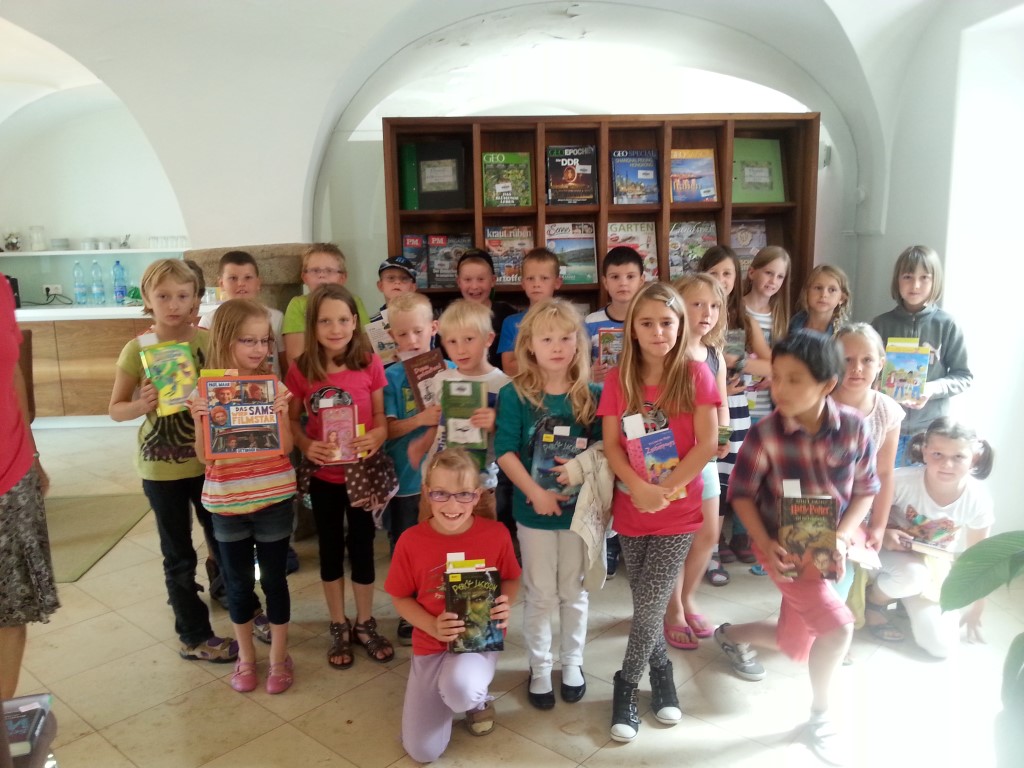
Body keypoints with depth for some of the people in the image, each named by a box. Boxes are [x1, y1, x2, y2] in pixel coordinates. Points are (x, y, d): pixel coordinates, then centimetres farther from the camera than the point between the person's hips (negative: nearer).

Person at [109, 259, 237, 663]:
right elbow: (116, 409, -3)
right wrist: (142, 405, -23)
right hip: (161, 468, -2)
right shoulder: (137, 350, -10)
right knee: (179, 556, 12)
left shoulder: (210, 342, -5)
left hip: (209, 460, 2)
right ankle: (195, 636, 27)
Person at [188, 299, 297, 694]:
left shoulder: (274, 386, -7)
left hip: (273, 499, 0)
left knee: (274, 578, 10)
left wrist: (282, 411, -24)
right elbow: (204, 456, -7)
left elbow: (286, 448, -9)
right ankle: (245, 655, 34)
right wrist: (199, 421, -23)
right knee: (238, 582, 15)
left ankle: (279, 656, 28)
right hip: (226, 502, 1)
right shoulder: (206, 391, -7)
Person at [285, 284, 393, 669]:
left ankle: (365, 623, 31)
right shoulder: (301, 370, -8)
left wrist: (378, 436, -23)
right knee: (331, 548, 14)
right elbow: (291, 420, 0)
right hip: (324, 475, 1)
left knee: (362, 546, 12)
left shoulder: (370, 364, -9)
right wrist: (306, 445, -18)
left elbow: (380, 414, -2)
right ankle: (338, 627, 31)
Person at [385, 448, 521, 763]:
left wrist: (506, 604, -19)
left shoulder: (496, 534, -15)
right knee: (423, 752, -2)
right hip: (431, 645, 2)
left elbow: (511, 579, 3)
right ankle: (458, 689, 28)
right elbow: (401, 599, -3)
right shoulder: (411, 541, -16)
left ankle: (478, 698, 4)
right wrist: (433, 627, -20)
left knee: (460, 690, -37)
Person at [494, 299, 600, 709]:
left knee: (574, 591, 16)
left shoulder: (591, 395, -3)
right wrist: (536, 492, -21)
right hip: (533, 510, -1)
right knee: (540, 594, 11)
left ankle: (572, 663, 35)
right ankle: (539, 669, 29)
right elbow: (504, 451, -14)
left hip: (578, 507, 2)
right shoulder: (515, 394, -9)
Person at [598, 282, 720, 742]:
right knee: (646, 605, 14)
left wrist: (664, 491, -19)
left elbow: (708, 444, -12)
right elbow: (611, 445, -6)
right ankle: (661, 669, 40)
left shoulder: (695, 375, -7)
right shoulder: (618, 379, -1)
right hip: (631, 509, 2)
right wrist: (639, 488, -22)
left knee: (649, 606, -1)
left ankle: (626, 685, 22)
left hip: (678, 512, -2)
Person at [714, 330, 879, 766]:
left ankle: (731, 636, 46)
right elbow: (741, 494, -9)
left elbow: (866, 488, -1)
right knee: (837, 625, -19)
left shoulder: (853, 426, -14)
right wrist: (765, 546, -19)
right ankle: (819, 718, 8)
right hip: (784, 548, -4)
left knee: (795, 643, 14)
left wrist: (841, 537, -13)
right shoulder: (764, 435, -22)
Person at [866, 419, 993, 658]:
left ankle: (911, 602, 23)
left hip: (935, 569, 3)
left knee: (941, 647, -8)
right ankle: (874, 600, -5)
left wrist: (975, 611, 2)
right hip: (892, 552, -3)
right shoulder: (903, 480, -31)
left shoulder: (978, 500, -21)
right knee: (913, 574, -39)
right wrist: (882, 533, -35)